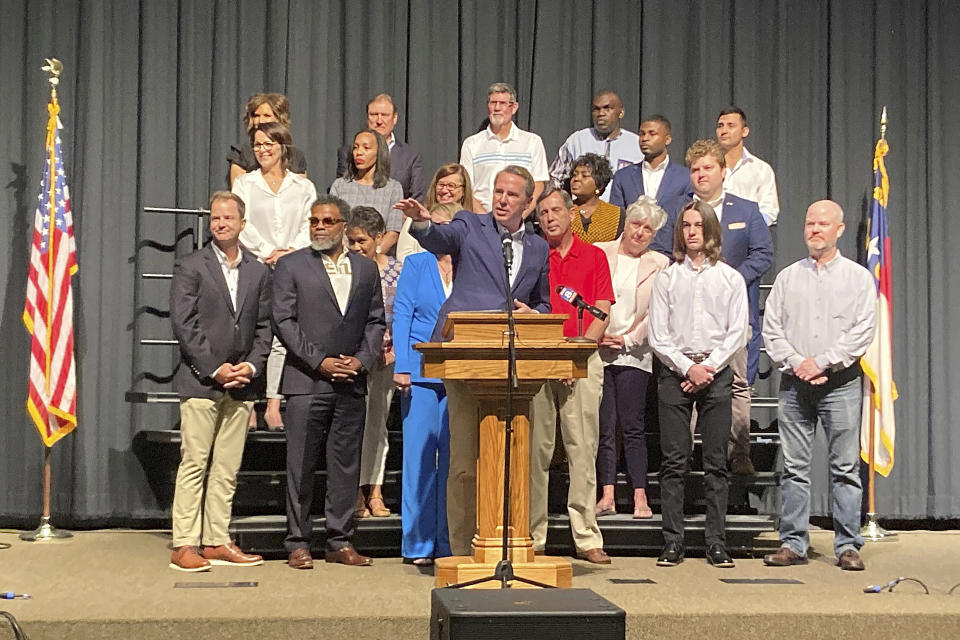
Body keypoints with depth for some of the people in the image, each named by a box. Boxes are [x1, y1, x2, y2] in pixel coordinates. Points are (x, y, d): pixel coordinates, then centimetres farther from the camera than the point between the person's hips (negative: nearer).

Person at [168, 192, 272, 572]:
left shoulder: (258, 272, 13)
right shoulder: (190, 267, 0)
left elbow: (263, 326, 12)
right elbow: (184, 324, -7)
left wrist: (252, 366, -4)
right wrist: (215, 369, -12)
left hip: (241, 384, 5)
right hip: (201, 382, -4)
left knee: (227, 469, 7)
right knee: (194, 464, -5)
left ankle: (217, 542, 14)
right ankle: (184, 545, -2)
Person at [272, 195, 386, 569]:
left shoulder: (366, 269, 13)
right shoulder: (291, 266, 3)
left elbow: (376, 321, 13)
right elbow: (283, 320, -3)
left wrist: (362, 359, -4)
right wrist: (320, 361, -11)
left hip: (352, 383, 3)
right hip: (306, 382, -3)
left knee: (346, 465, 6)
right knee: (301, 465, -1)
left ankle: (340, 542, 14)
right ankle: (298, 544, 7)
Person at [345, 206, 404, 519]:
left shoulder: (396, 270, 3)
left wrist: (394, 350, -6)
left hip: (384, 355, 1)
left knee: (377, 420, 5)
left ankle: (374, 492, 10)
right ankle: (358, 493, 0)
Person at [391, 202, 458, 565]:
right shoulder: (416, 265, 9)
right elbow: (401, 315, 4)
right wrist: (401, 367, -7)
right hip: (421, 372, -1)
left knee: (454, 456, 2)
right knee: (420, 454, -1)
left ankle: (449, 542, 9)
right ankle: (418, 544, 6)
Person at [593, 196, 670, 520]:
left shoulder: (660, 264, 8)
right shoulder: (599, 253, 10)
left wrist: (628, 340, -6)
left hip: (633, 354, -1)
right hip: (597, 351, 1)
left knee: (632, 426, -4)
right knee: (604, 426, 1)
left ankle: (640, 497, -1)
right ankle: (607, 496, 4)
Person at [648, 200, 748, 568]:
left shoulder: (730, 278, 9)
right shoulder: (667, 278, 9)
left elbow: (737, 334, 3)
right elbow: (658, 336, 4)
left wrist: (708, 368, -8)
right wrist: (688, 368, -7)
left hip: (716, 375, 0)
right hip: (674, 373, 0)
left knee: (716, 463, 0)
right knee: (674, 461, -2)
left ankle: (716, 543, 3)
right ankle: (672, 543, 1)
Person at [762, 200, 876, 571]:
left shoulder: (858, 277, 6)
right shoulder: (788, 277, 13)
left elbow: (862, 331, -4)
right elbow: (771, 329, 7)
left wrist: (822, 362, -12)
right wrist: (796, 365, -7)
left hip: (841, 384, -2)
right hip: (794, 385, 2)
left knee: (845, 468, -2)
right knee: (794, 468, 3)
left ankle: (848, 546, 3)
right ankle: (793, 543, 8)